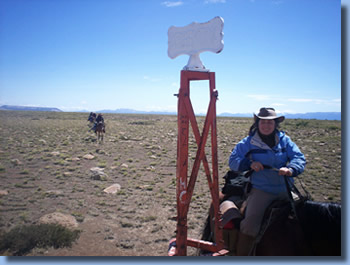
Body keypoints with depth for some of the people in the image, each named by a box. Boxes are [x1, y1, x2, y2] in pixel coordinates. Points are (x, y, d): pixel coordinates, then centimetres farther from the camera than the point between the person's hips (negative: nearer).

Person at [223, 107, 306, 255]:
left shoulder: (284, 140, 8)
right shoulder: (248, 142, 3)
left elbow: (299, 158, 1)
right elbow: (233, 161, 3)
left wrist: (291, 169, -21)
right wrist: (250, 164, -16)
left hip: (285, 189, 4)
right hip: (261, 190, -3)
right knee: (250, 223, -21)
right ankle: (240, 255, -2)